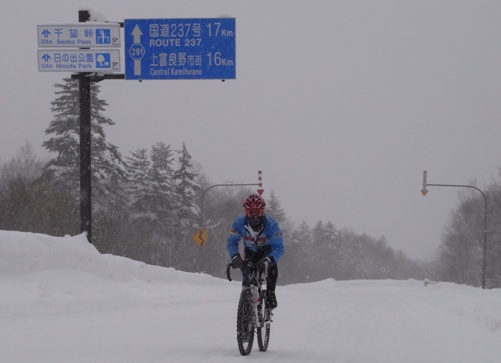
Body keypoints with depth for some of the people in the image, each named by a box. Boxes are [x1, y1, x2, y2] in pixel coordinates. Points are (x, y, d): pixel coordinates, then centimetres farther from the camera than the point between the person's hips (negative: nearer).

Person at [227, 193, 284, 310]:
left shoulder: (271, 224, -35)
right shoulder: (239, 223, -29)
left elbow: (278, 247, -35)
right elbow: (231, 242, -17)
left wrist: (268, 260, -54)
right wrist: (235, 256, -37)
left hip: (267, 250, -1)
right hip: (250, 251, 1)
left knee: (272, 267, -22)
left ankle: (270, 294, -3)